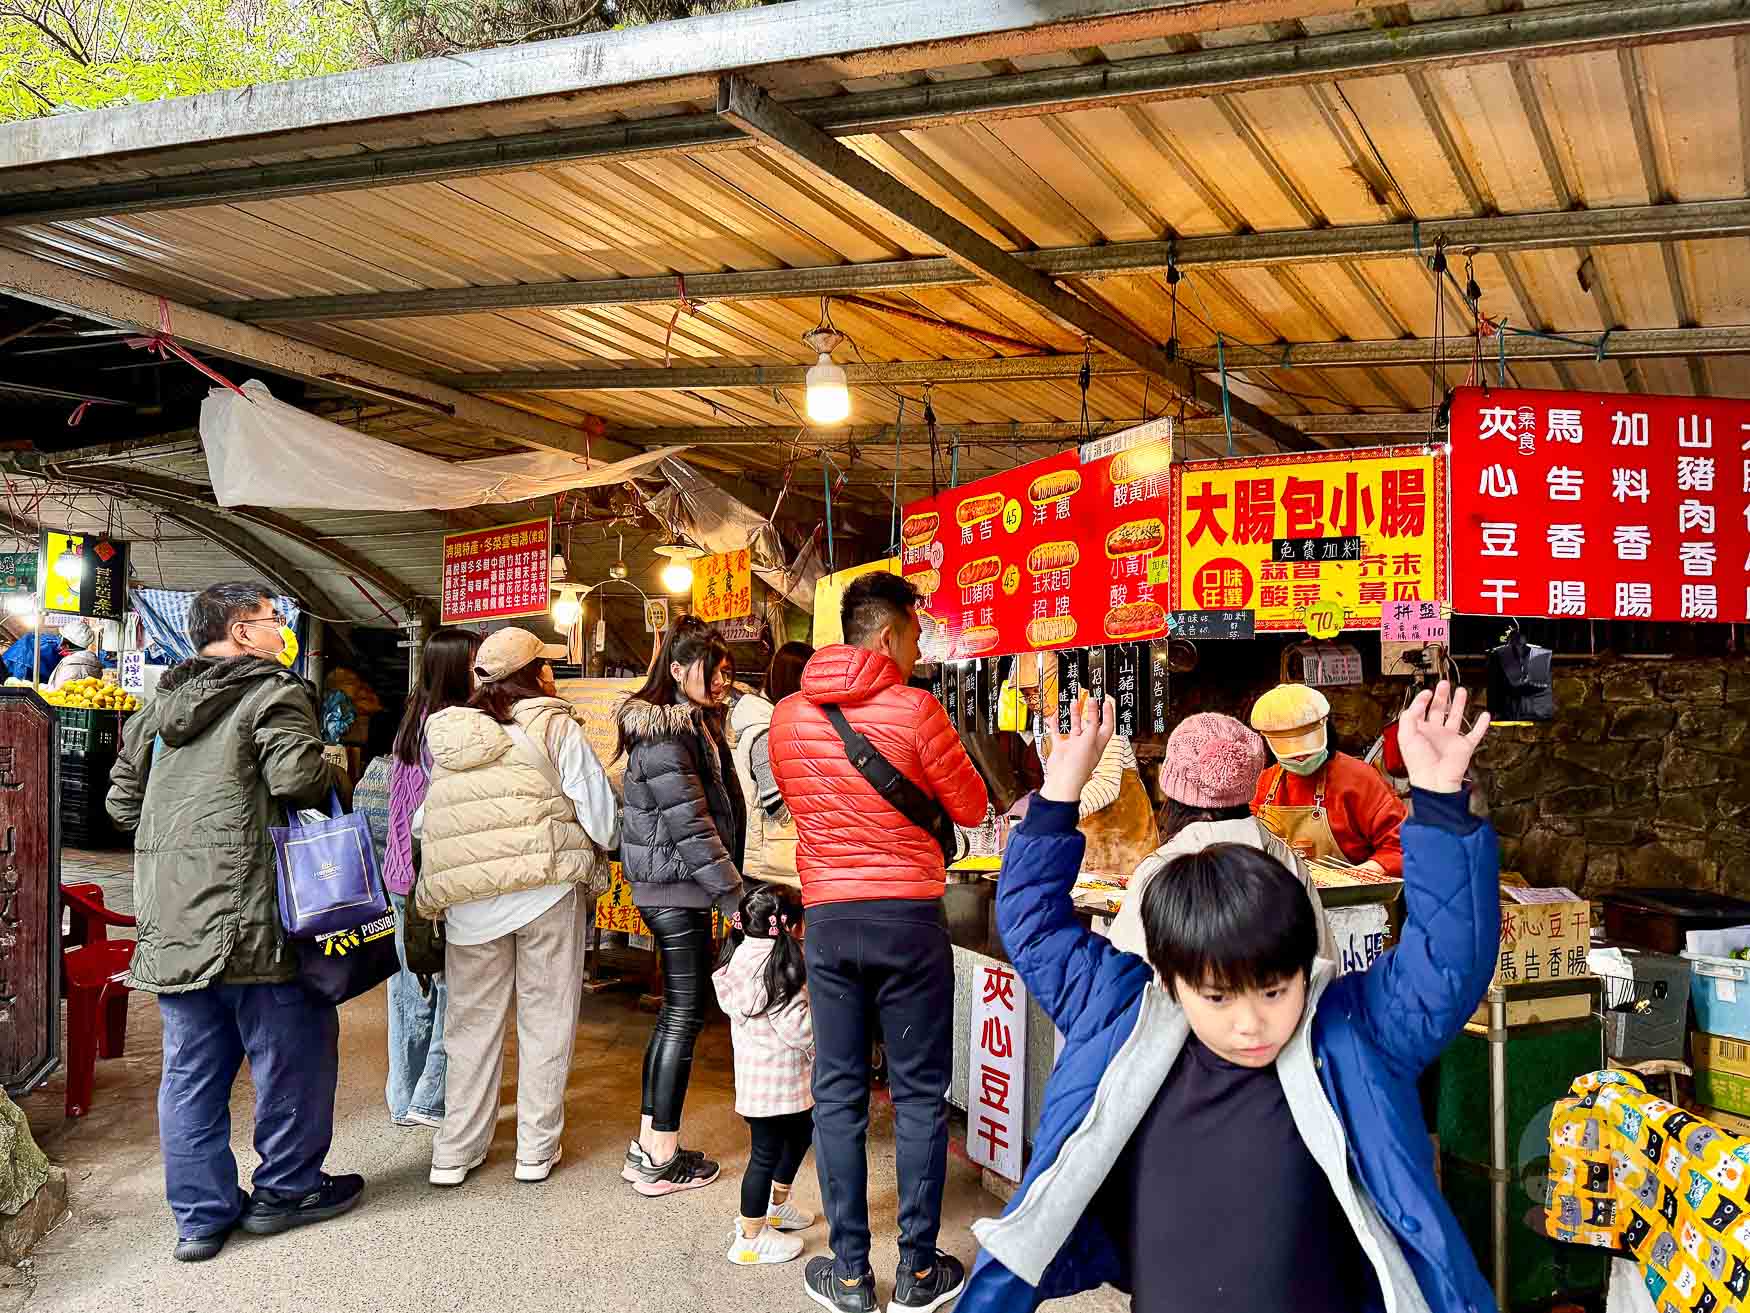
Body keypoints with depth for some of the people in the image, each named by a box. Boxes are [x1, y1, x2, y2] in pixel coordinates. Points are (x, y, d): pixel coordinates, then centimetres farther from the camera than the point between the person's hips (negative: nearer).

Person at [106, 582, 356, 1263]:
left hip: (170, 919, 7)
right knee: (293, 1049, 9)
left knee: (192, 1066, 13)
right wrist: (329, 775, -2)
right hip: (248, 911, -7)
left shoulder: (160, 705, 16)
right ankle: (286, 1189, 20)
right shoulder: (273, 693, -8)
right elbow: (298, 777, -22)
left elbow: (122, 799, 20)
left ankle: (201, 1215, 20)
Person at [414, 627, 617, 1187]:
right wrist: (590, 854, 13)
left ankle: (455, 1151, 20)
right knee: (545, 1020, 9)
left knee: (472, 1023, 15)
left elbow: (420, 824, 11)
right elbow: (602, 818, -7)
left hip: (468, 903, 3)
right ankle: (537, 1149, 16)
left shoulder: (442, 732, 7)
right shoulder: (553, 727, -5)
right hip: (547, 891, -3)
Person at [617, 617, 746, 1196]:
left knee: (674, 1011, 13)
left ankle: (648, 1145, 20)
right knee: (685, 1015, -3)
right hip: (674, 890, -10)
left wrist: (733, 886, 14)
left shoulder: (696, 724, 15)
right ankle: (663, 1160, 5)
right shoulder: (664, 734, -16)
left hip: (670, 888, 10)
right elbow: (690, 824, -21)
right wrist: (734, 897, -21)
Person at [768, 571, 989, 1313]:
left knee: (838, 1092, 10)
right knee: (919, 1095, 7)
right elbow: (972, 809, -1)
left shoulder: (787, 716, 2)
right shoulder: (914, 709, -11)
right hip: (908, 917, -3)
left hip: (827, 918, 4)